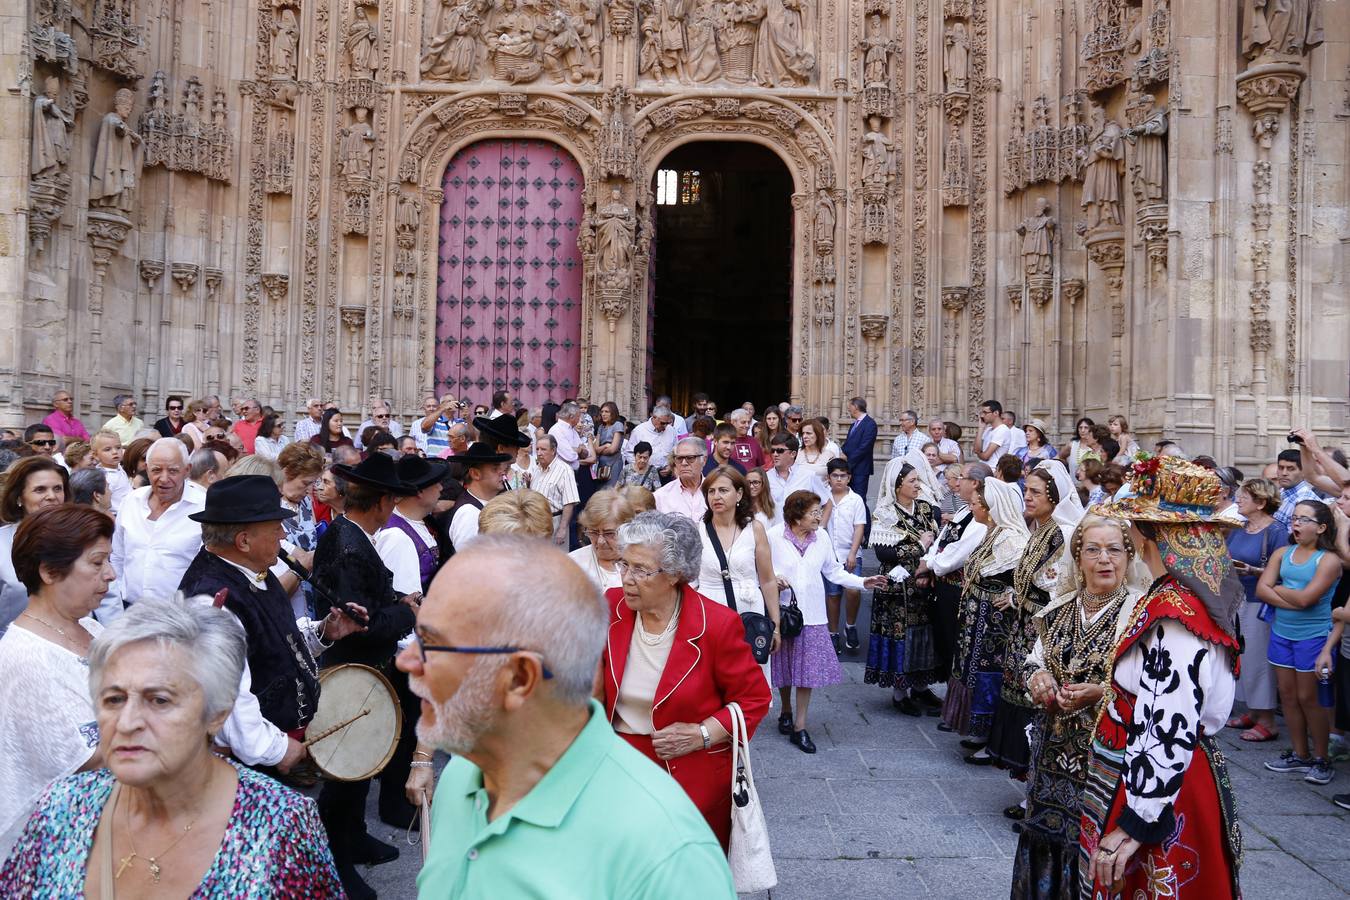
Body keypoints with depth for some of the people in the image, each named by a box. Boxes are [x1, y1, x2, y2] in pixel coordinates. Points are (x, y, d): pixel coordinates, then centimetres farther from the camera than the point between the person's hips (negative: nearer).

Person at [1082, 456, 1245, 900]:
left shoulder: (1173, 612, -24)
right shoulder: (1202, 595, 5)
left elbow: (1170, 733, -28)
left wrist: (1131, 826, -25)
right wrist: (1109, 693, 21)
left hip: (1158, 792, -9)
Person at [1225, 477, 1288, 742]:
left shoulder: (1276, 531, -12)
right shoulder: (1238, 528, 9)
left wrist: (1252, 570, -29)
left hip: (1260, 603, -7)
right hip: (1237, 600, 8)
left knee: (1258, 659, -2)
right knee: (1243, 657, 13)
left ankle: (1267, 722, 7)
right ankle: (1252, 712, 26)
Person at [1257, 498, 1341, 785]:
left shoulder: (1329, 560, -11)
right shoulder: (1282, 553, 5)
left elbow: (1305, 598, -21)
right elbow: (1261, 589, -4)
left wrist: (1277, 589, -5)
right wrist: (1293, 601, -17)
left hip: (1312, 636, -5)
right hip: (1281, 632, 5)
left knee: (1308, 698, 1)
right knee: (1287, 694, 10)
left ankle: (1321, 759, 16)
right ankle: (1300, 755, 22)